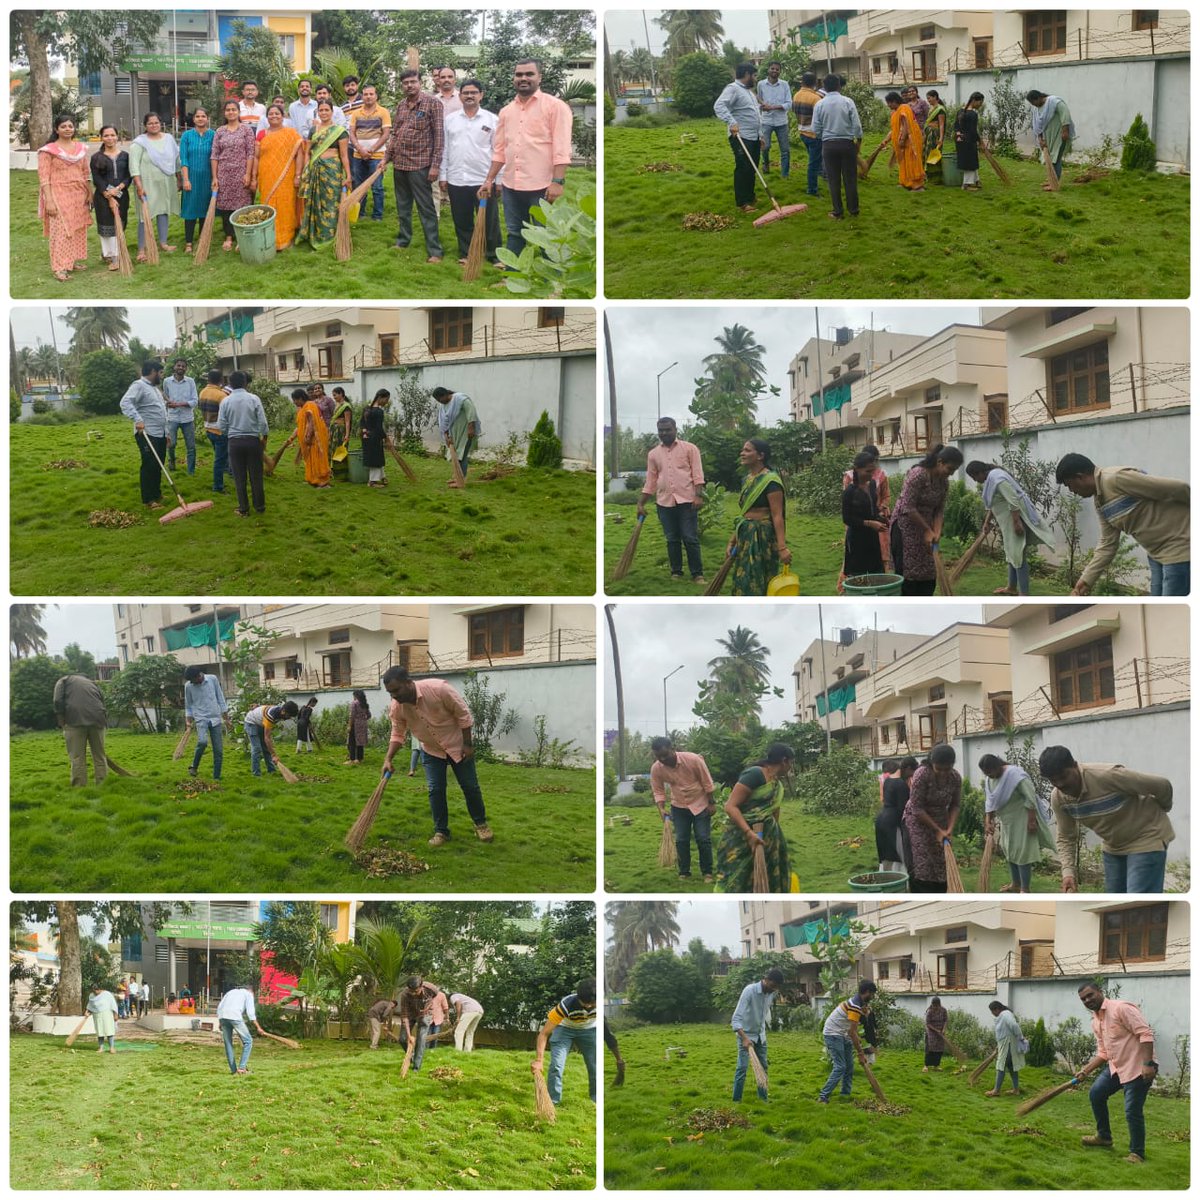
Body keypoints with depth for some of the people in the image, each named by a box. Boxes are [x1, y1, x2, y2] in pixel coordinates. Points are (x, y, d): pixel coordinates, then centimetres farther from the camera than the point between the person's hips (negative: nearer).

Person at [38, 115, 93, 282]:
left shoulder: (81, 148, 9)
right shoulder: (48, 150, -7)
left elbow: (85, 173, 15)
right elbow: (44, 177, -11)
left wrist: (89, 193, 10)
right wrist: (49, 200, -17)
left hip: (79, 194, 6)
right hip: (59, 194, -6)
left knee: (78, 228, 9)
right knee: (61, 229, -8)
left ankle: (73, 260, 22)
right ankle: (60, 267, -7)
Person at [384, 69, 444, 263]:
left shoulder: (432, 103, -8)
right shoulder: (401, 105, 11)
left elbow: (439, 135, -11)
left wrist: (435, 165, -15)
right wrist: (386, 158, 11)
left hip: (420, 165, -7)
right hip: (399, 164, 7)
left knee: (426, 208, -6)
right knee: (402, 206, 16)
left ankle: (434, 251, -5)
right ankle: (403, 241, 27)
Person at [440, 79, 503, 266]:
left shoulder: (492, 120, 0)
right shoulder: (450, 119, 8)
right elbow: (444, 149, 11)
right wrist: (442, 176, 7)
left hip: (484, 180, -2)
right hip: (457, 180, 2)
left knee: (489, 221, 1)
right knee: (462, 222, 9)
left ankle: (493, 255, 11)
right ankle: (465, 254, 21)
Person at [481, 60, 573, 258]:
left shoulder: (555, 106, -5)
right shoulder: (506, 111, 14)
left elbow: (561, 149, -11)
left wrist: (558, 181, -19)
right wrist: (489, 180, 14)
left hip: (542, 187, -6)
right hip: (511, 186, 6)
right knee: (514, 235, 12)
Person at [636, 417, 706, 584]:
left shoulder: (689, 449, 2)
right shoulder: (653, 454, 12)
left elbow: (697, 474, -2)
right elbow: (650, 481, 14)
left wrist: (699, 495, -14)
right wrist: (641, 504, 10)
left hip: (686, 501, -3)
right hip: (664, 502, 3)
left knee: (691, 539, -4)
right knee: (672, 540, 7)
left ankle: (697, 574, 0)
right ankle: (676, 572, 15)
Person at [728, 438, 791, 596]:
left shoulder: (770, 481, -13)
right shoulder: (748, 479, 13)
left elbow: (777, 516, -18)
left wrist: (782, 547, -24)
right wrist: (732, 541, 19)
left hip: (762, 537, -8)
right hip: (746, 537, 8)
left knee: (759, 586, -6)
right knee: (744, 584, 8)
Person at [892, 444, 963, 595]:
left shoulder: (944, 482, 0)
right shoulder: (917, 475, -24)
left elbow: (940, 510, 6)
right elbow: (907, 508, -24)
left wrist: (936, 532, -11)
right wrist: (928, 530, -17)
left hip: (924, 527, 8)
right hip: (906, 527, -8)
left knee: (928, 574, 6)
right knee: (908, 574, -8)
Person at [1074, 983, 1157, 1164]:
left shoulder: (1121, 1008, -18)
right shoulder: (1096, 1022, 11)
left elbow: (1146, 1034, -23)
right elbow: (1102, 1053, 18)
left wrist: (1148, 1064, -28)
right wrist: (1085, 1071, 6)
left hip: (1137, 1068, -9)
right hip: (1115, 1066, 9)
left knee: (1132, 1112, -8)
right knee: (1096, 1093, 12)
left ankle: (1137, 1153, 6)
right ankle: (1104, 1137, 28)